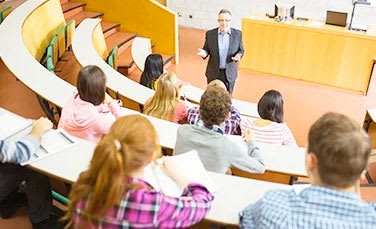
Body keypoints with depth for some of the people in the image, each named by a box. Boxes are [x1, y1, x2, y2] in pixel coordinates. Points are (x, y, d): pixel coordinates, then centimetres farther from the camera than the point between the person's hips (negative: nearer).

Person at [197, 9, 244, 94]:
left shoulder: (237, 34, -4)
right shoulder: (210, 34, -5)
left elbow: (241, 50, 6)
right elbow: (207, 50, 4)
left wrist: (239, 55, -17)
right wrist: (204, 53, -20)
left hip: (229, 74, 0)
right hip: (213, 73, 0)